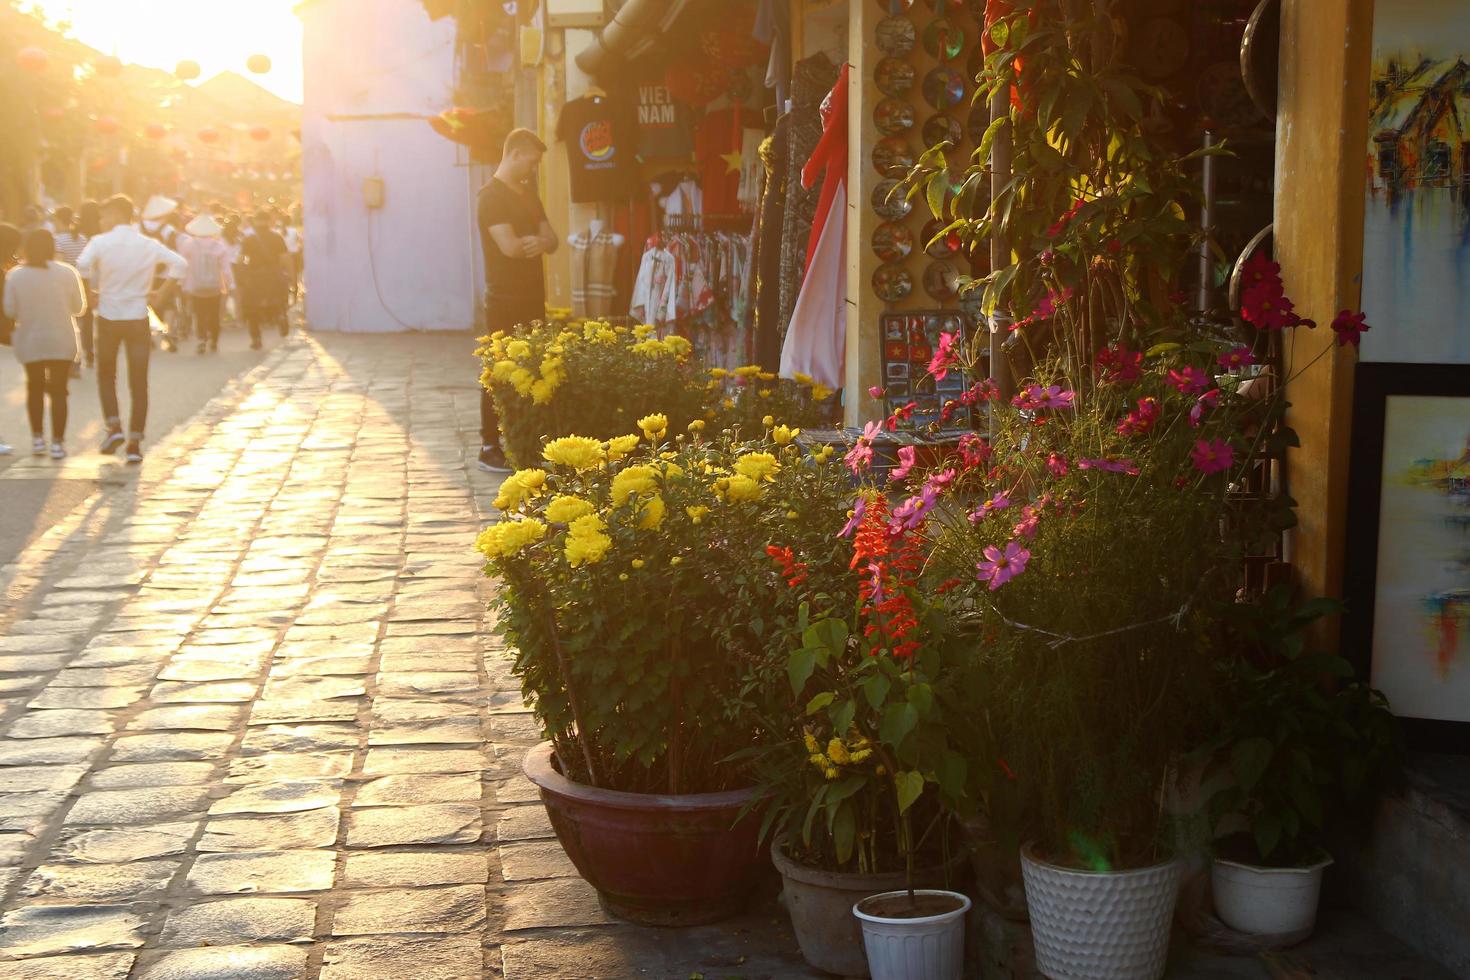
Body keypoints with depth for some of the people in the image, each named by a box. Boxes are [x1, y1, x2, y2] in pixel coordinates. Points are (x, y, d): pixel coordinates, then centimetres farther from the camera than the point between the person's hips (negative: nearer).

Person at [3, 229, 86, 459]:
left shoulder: (15, 275, -6)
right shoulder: (66, 273, -9)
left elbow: (10, 311, -2)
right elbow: (79, 307, -2)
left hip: (30, 342, 1)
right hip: (61, 342, -1)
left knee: (35, 388, 18)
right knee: (58, 391, 5)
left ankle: (37, 438, 16)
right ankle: (57, 442, 2)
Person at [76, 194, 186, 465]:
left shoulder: (100, 242, -6)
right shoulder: (149, 244, 1)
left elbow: (83, 267, -22)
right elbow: (179, 264, -8)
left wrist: (96, 289, -5)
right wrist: (161, 295, -1)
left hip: (108, 317, -1)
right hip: (138, 318, 1)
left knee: (106, 375, 18)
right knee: (139, 383, 4)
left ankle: (114, 426, 1)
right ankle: (135, 443, 1)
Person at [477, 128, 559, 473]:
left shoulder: (528, 195, 16)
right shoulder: (492, 196, -12)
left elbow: (552, 240, 9)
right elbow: (510, 246, -22)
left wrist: (540, 241, -15)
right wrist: (537, 241, -4)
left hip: (532, 298, 8)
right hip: (504, 300, -8)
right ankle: (489, 447, 0)